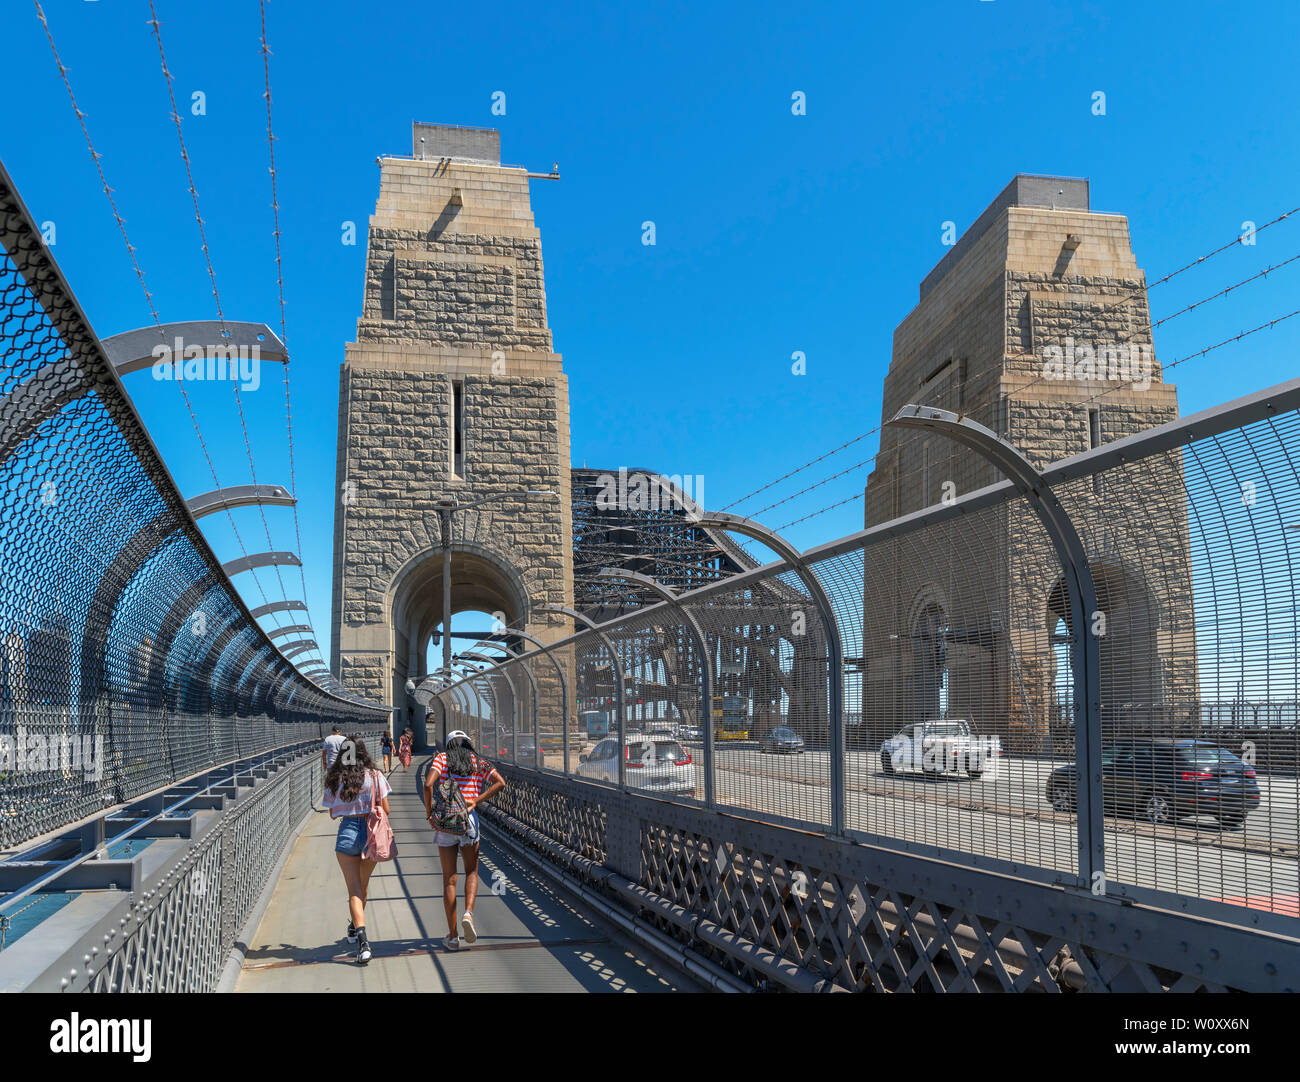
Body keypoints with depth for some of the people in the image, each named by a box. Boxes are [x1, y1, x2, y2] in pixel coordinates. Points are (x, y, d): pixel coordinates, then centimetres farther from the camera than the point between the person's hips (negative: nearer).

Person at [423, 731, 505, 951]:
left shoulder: (442, 759, 5)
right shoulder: (478, 763, 9)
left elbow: (428, 784, -12)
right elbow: (500, 783, -4)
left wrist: (429, 814, -6)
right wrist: (477, 800, -4)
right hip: (468, 819, 0)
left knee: (449, 878, 7)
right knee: (472, 872, 18)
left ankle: (453, 935, 8)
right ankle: (468, 913, -8)